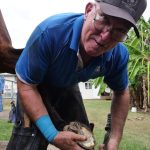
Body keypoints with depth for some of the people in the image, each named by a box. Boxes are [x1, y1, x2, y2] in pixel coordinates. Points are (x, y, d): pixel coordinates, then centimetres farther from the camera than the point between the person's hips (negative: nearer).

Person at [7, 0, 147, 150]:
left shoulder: (119, 56, -26)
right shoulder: (50, 31, -41)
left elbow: (121, 93, -4)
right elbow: (26, 85, -30)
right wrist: (53, 135, -36)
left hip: (68, 88, 4)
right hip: (37, 86, -3)